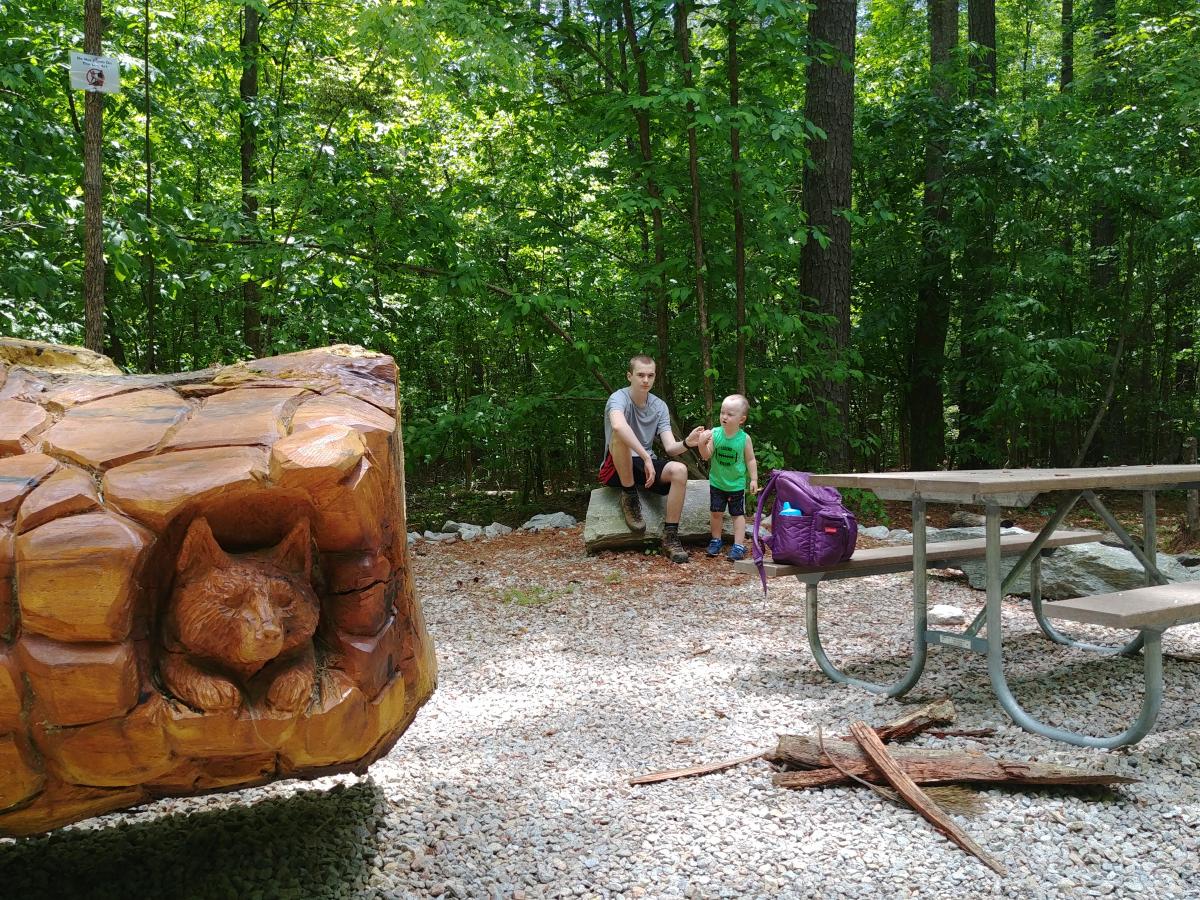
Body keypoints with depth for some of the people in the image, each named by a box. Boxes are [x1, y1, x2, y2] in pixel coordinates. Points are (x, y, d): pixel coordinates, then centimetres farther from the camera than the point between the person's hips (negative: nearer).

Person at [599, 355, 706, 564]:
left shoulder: (659, 406, 4)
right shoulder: (619, 398, -14)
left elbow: (670, 448, -7)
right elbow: (618, 425, -39)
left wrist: (686, 443, -30)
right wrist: (646, 457, -43)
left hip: (644, 467, 5)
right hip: (616, 470, -5)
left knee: (679, 470, -25)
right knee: (620, 435, -34)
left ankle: (670, 537, -18)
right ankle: (629, 497, -18)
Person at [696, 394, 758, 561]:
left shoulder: (744, 438, -14)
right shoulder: (714, 433, -11)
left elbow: (750, 460, -4)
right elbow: (706, 456, -11)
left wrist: (753, 479, -6)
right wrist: (702, 444, -29)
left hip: (737, 484, -2)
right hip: (717, 482, 2)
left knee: (738, 514, 7)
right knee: (716, 512, 9)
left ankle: (739, 545, 11)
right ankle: (715, 541, 25)